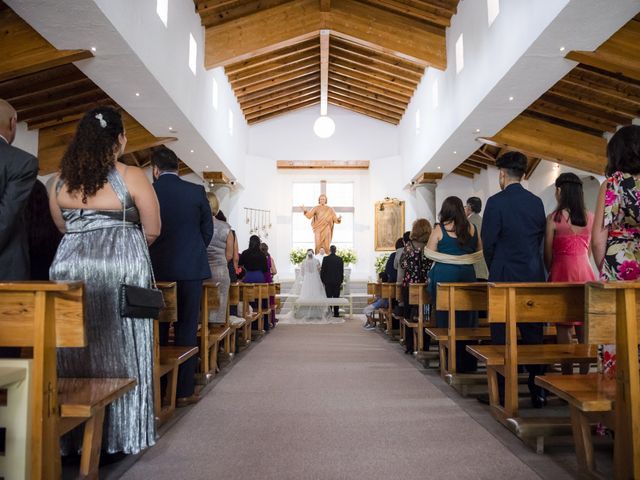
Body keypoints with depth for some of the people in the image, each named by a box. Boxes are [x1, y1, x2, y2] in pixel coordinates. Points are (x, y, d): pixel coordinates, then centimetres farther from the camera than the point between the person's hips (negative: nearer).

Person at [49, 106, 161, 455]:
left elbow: (62, 227, 17)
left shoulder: (61, 179, 8)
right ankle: (123, 434, 14)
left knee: (75, 353, 11)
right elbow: (152, 232, -2)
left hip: (70, 264, 4)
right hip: (120, 265, -4)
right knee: (121, 351, 5)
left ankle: (75, 435, 20)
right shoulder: (131, 176, -6)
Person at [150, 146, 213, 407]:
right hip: (190, 268, 0)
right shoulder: (197, 191, -2)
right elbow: (207, 229, 6)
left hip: (157, 269, 1)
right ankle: (184, 390, 9)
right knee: (187, 329, 6)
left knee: (158, 329, 11)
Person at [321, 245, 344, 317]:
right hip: (337, 281, 1)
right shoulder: (340, 259, 0)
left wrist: (322, 280, 6)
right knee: (336, 298, 4)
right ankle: (336, 313, 5)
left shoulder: (326, 258, -5)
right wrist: (341, 281, 11)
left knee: (329, 297, 2)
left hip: (328, 281, -1)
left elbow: (322, 270, -3)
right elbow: (342, 271, 4)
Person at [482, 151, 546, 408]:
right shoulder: (537, 202, 7)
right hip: (534, 277, 5)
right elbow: (541, 238, 10)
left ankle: (502, 394, 8)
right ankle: (538, 392, 18)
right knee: (534, 336, 12)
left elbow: (488, 242, -9)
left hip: (505, 277, -5)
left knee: (502, 338, 2)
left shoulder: (496, 202, -10)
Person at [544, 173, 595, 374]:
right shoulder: (590, 217, 4)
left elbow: (548, 253, -4)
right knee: (584, 327, 10)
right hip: (584, 271, 4)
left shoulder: (554, 217, -9)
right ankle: (585, 374, 14)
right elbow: (588, 249, 11)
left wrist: (549, 272, 12)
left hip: (562, 271, -4)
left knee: (563, 327, 4)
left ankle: (567, 375, 9)